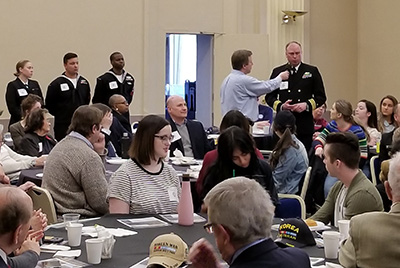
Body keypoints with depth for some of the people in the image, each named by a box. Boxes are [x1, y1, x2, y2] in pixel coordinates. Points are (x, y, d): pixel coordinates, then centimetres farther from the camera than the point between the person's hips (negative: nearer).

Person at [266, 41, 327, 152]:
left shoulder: (312, 71, 8)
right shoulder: (277, 72, 11)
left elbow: (321, 97, 7)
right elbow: (269, 97, 11)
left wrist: (307, 105, -11)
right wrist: (280, 106, -9)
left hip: (305, 126, -1)